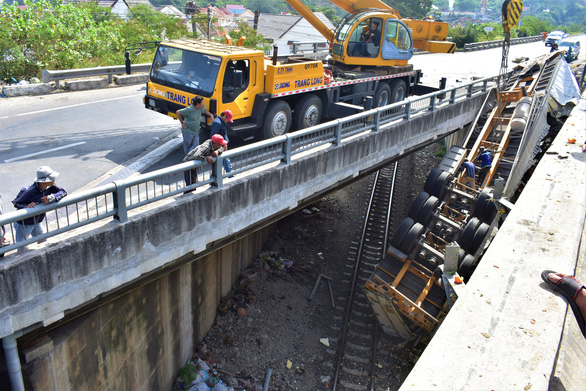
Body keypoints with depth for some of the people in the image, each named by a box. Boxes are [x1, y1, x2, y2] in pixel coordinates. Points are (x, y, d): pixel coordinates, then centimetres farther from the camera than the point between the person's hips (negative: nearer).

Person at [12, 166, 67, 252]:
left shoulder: (49, 187, -16)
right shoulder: (29, 191, -33)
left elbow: (63, 192, -22)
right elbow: (15, 203, -20)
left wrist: (51, 197, -39)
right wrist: (27, 206, -39)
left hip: (37, 222, 6)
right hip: (23, 224, -6)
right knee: (22, 250, 6)